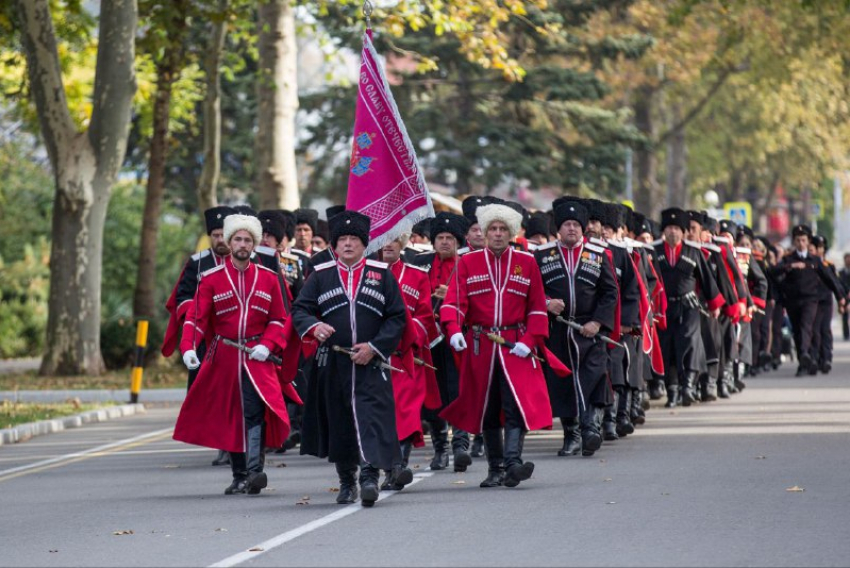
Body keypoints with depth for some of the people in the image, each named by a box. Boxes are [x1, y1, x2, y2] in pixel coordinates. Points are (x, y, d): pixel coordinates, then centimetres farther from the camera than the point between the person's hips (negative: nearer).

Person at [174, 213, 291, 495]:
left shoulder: (268, 278, 6)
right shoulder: (211, 278, 2)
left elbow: (278, 319, 9)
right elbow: (196, 317, -5)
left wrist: (267, 345, -9)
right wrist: (188, 347, -21)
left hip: (256, 357, -1)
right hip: (223, 358, 1)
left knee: (255, 411, -18)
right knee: (228, 416, 7)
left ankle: (255, 471, -26)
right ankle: (239, 477, 17)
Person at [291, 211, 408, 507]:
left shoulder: (382, 274, 6)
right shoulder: (320, 275, 8)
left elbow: (398, 317, 4)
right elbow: (300, 309, 5)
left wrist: (374, 346, -9)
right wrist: (314, 326, -19)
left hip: (371, 363, -2)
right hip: (332, 363, 2)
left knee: (372, 414, -16)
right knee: (338, 421, 7)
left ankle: (370, 475, -23)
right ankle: (346, 481, 20)